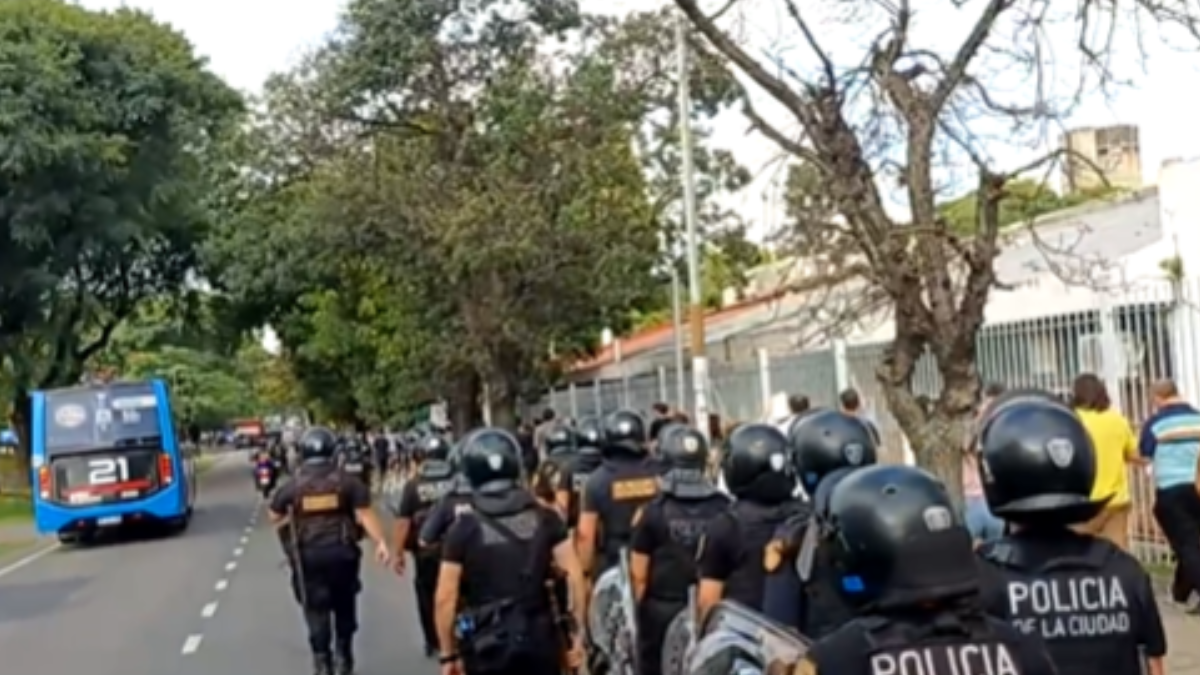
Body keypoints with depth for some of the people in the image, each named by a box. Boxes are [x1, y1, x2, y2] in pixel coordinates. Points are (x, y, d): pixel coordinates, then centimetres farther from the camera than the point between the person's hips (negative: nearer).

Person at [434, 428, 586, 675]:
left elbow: (445, 598, -8)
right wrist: (577, 632, 5)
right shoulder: (545, 519, 0)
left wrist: (449, 654, 1)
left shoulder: (464, 528, -7)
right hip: (539, 639, 2)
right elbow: (574, 575, -3)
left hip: (487, 646, -2)